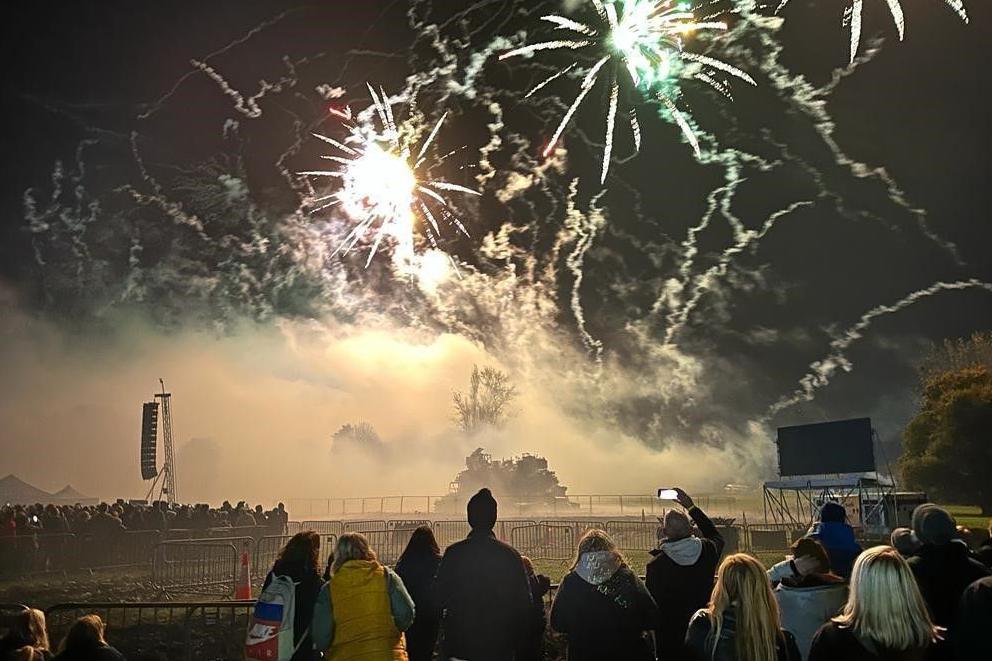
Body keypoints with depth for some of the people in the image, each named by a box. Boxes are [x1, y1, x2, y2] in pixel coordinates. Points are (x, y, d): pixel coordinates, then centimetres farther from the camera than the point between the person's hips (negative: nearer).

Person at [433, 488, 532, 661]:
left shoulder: (453, 553, -9)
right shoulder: (511, 555, -5)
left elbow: (439, 597, -3)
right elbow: (524, 603, -1)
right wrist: (513, 643, 10)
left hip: (459, 647, -1)